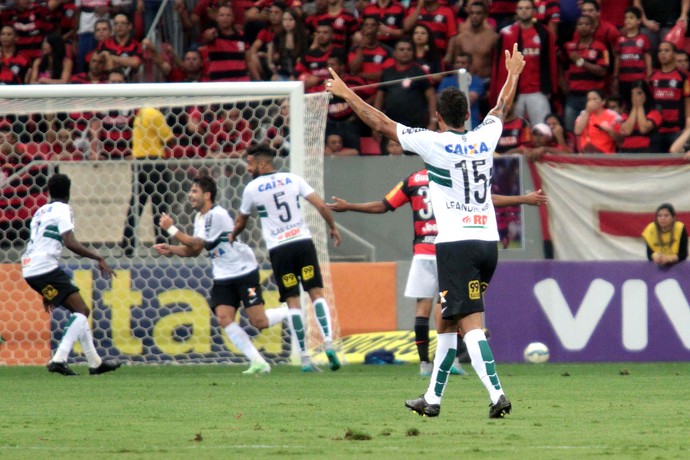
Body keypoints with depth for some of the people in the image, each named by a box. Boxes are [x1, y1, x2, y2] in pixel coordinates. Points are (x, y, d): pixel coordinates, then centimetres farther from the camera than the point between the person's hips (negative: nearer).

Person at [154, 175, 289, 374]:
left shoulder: (217, 215, -19)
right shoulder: (200, 217, 10)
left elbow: (196, 245, -19)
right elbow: (193, 250, 15)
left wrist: (171, 229, -15)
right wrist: (171, 250, 0)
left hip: (244, 272, -8)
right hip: (223, 277, 8)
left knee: (259, 322, -10)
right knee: (224, 318, -12)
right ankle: (258, 362, -10)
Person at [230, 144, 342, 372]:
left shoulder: (252, 188, 2)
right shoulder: (293, 179, 6)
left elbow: (241, 221, 19)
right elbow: (321, 205, 1)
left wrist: (232, 236, 39)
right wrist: (333, 227, 16)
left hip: (279, 248, -1)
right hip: (303, 240, 1)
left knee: (293, 301, 1)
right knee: (317, 292, 5)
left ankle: (305, 357, -2)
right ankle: (328, 342, -13)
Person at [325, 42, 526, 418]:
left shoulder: (433, 143, -6)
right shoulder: (485, 139, 9)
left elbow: (381, 124, 1)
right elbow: (501, 107, 30)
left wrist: (346, 94, 12)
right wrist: (513, 74, 48)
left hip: (456, 244, -6)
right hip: (488, 242, 6)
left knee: (470, 324, -10)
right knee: (447, 321, 15)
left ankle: (497, 394, -24)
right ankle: (432, 398, 20)